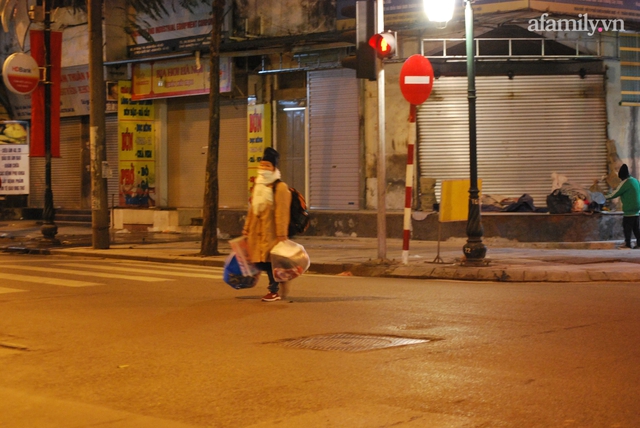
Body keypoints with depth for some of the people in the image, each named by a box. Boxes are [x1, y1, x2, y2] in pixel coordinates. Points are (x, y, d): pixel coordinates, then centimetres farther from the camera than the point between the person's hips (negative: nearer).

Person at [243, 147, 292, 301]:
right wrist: (246, 229, 17)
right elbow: (252, 209, 19)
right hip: (257, 232, 8)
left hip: (271, 232, -7)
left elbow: (282, 213, -14)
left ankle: (274, 291, 8)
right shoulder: (257, 186, 16)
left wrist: (281, 234, -18)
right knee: (259, 261, 7)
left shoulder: (280, 187, -9)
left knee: (270, 260, -3)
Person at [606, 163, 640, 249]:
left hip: (629, 210, -8)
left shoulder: (625, 183, -13)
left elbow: (615, 193, -10)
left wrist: (605, 197, 2)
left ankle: (627, 244, -3)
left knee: (627, 227, -2)